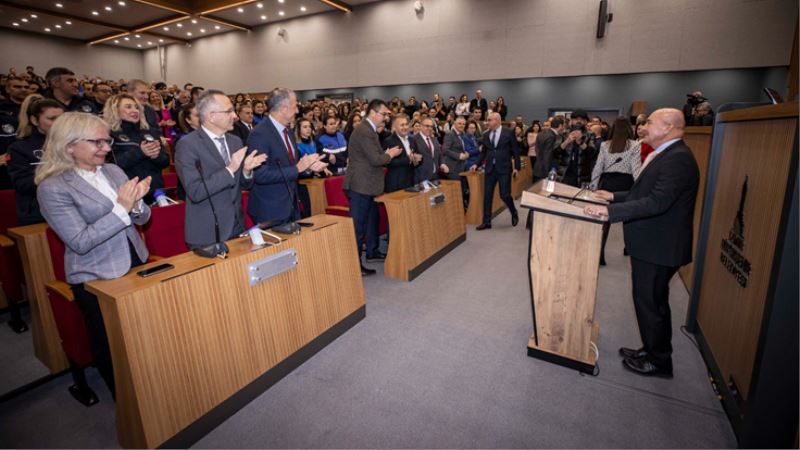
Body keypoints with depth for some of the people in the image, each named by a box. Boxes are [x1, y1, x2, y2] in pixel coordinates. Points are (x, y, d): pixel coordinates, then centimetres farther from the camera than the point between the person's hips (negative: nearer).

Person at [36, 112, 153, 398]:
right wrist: (121, 208, -25)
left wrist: (135, 203, -17)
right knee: (109, 343, 13)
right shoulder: (53, 188, -13)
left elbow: (142, 218, 6)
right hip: (96, 279, -5)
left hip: (136, 266, 5)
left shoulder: (113, 171, 3)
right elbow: (80, 242, -19)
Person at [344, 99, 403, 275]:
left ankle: (372, 251, 37)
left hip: (366, 184, 11)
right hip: (360, 185, -11)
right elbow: (375, 159, -22)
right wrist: (390, 154, -5)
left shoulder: (369, 129, 15)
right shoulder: (364, 131, -18)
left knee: (372, 219, 21)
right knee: (358, 225, -4)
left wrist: (386, 154, 5)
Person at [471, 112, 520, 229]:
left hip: (504, 168, -4)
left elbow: (515, 151, -1)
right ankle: (486, 222, 11)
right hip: (490, 169, 4)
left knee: (505, 195, -2)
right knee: (487, 196, 2)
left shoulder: (509, 133, -3)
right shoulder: (486, 134, 8)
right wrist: (476, 164, 0)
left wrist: (516, 167, -4)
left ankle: (514, 214, 27)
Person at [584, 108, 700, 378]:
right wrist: (615, 196, 15)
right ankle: (651, 350, 37)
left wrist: (610, 211, -34)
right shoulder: (665, 155, 13)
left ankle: (658, 362, 22)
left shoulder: (678, 158, -20)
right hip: (651, 243, 10)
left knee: (650, 303, 4)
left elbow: (658, 201, -30)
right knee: (652, 302, 21)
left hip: (658, 247, -10)